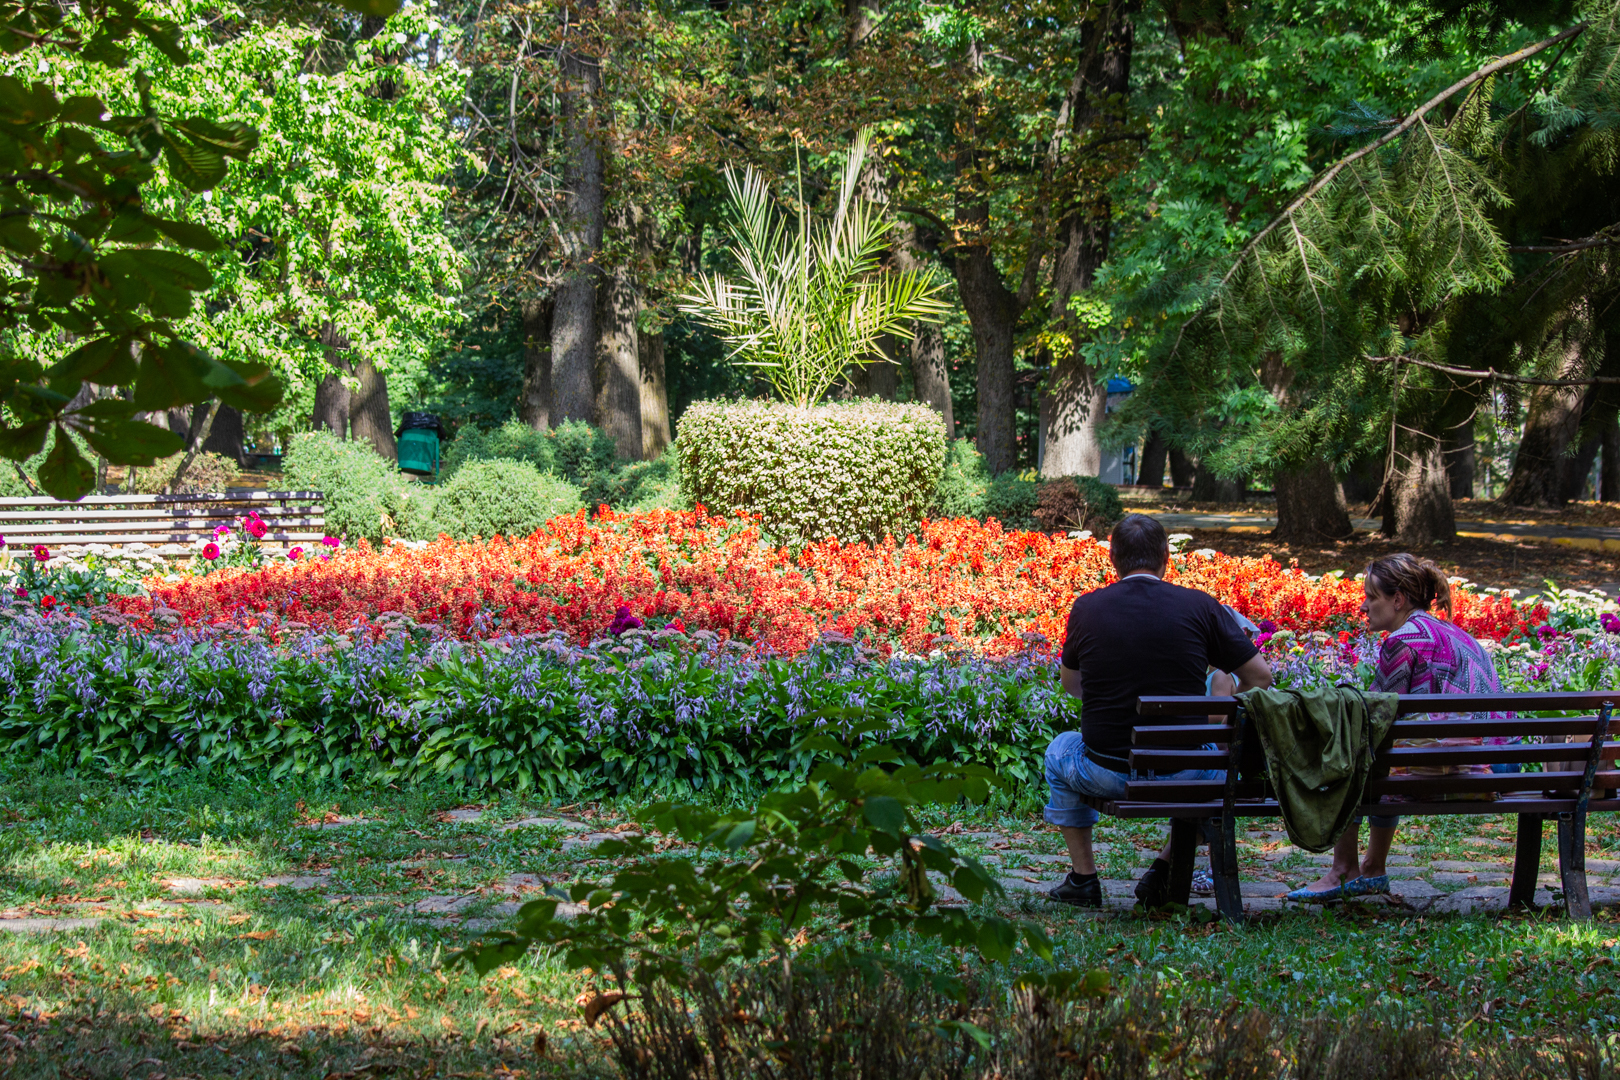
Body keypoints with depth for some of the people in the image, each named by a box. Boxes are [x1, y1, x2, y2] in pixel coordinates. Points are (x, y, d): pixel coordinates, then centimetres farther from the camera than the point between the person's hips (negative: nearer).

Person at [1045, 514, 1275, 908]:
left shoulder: (1086, 608, -2)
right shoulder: (1199, 606, -6)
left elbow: (1070, 681, 16)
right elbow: (1260, 677, 0)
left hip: (1107, 775, 1)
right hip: (1183, 777, 0)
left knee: (1060, 750, 35)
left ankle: (1083, 877, 31)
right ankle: (1166, 869, 23)